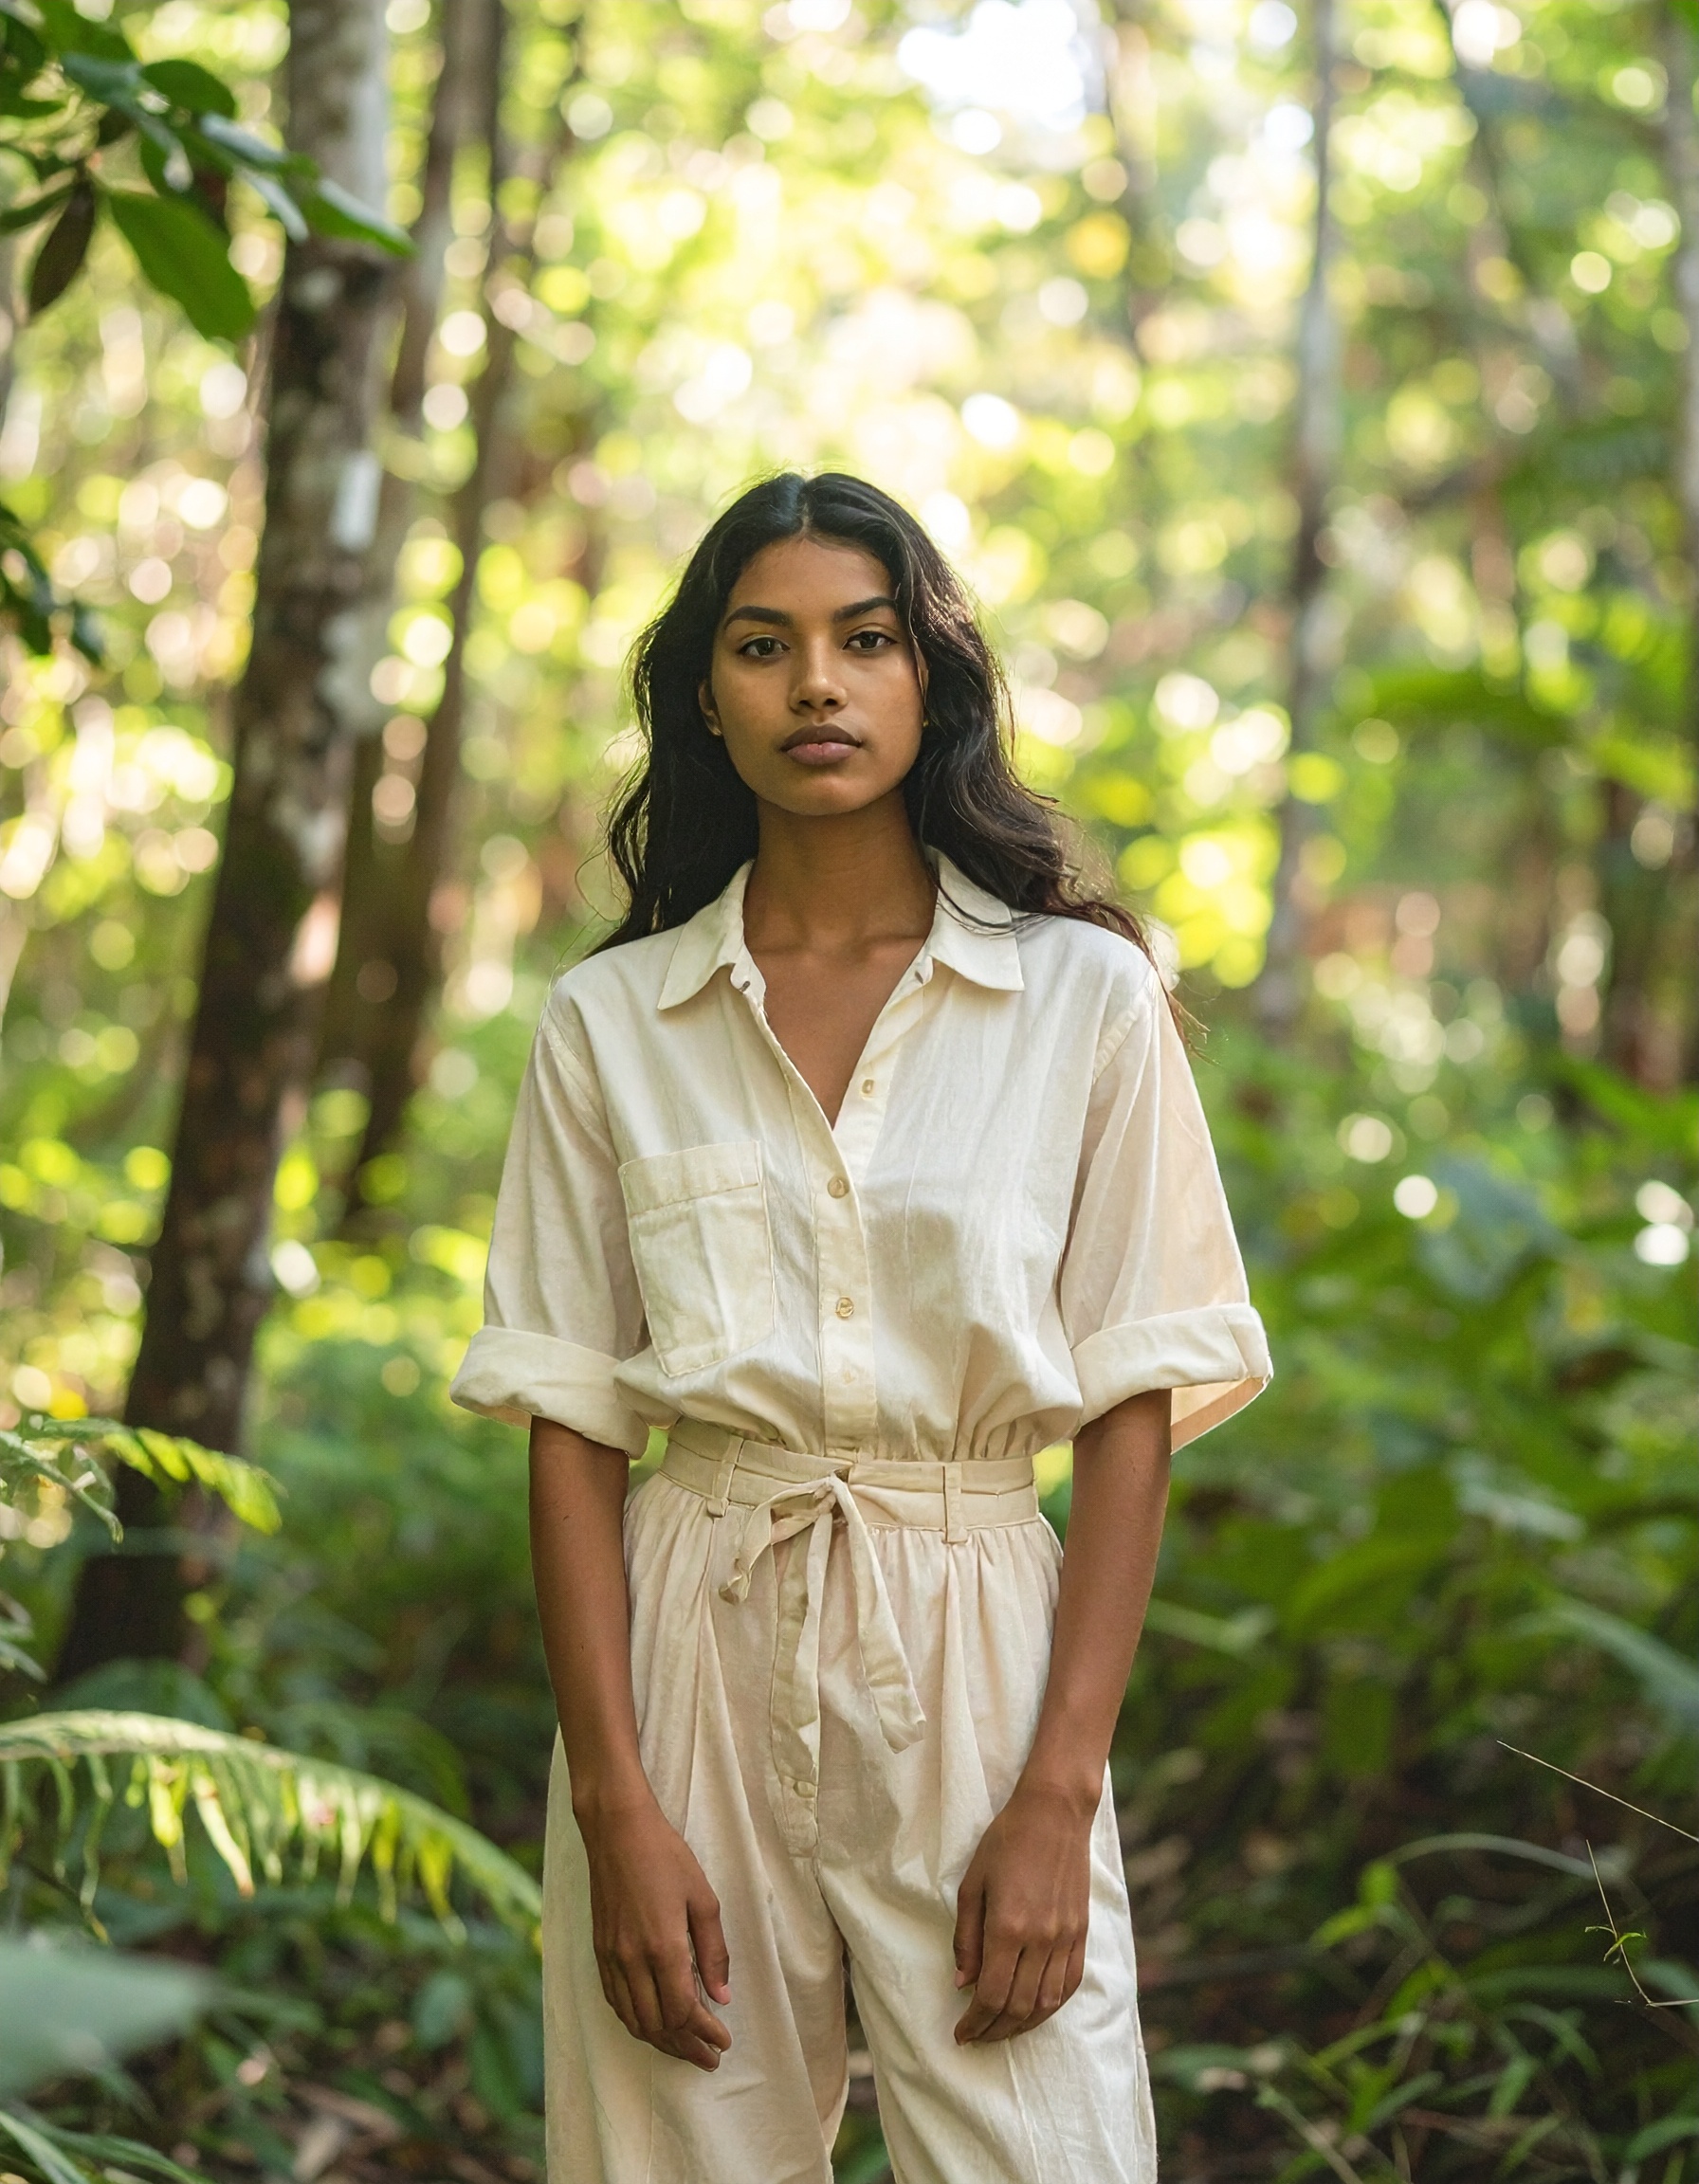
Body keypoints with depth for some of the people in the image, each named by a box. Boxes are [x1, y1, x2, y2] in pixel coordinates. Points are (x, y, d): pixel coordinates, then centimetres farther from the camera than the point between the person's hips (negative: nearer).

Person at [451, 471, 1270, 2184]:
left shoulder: (1085, 995, 0)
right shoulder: (607, 1022, 4)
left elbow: (1135, 1415, -1)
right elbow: (569, 1422, 2)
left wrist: (1057, 1797, -9)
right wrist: (616, 1806, -7)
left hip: (973, 1651, -1)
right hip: (691, 1654, 1)